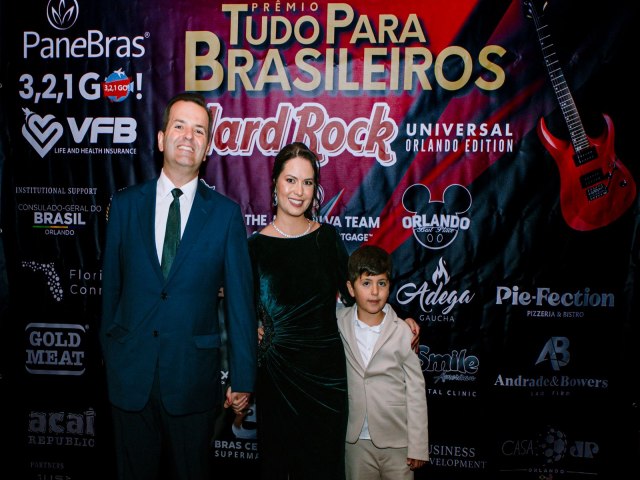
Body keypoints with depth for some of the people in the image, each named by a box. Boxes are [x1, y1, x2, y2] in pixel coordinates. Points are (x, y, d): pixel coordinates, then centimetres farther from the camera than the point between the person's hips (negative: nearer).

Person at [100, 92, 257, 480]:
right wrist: (110, 354, 9)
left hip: (193, 373, -1)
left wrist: (243, 378, -3)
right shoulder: (125, 204, 2)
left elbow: (240, 299, -4)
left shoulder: (226, 213, -4)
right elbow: (111, 286, 6)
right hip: (131, 371, 2)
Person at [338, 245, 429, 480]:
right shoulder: (339, 324, -4)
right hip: (356, 440, 2)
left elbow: (416, 391, -7)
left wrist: (418, 446, -5)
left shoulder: (403, 331, -12)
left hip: (397, 442, -2)